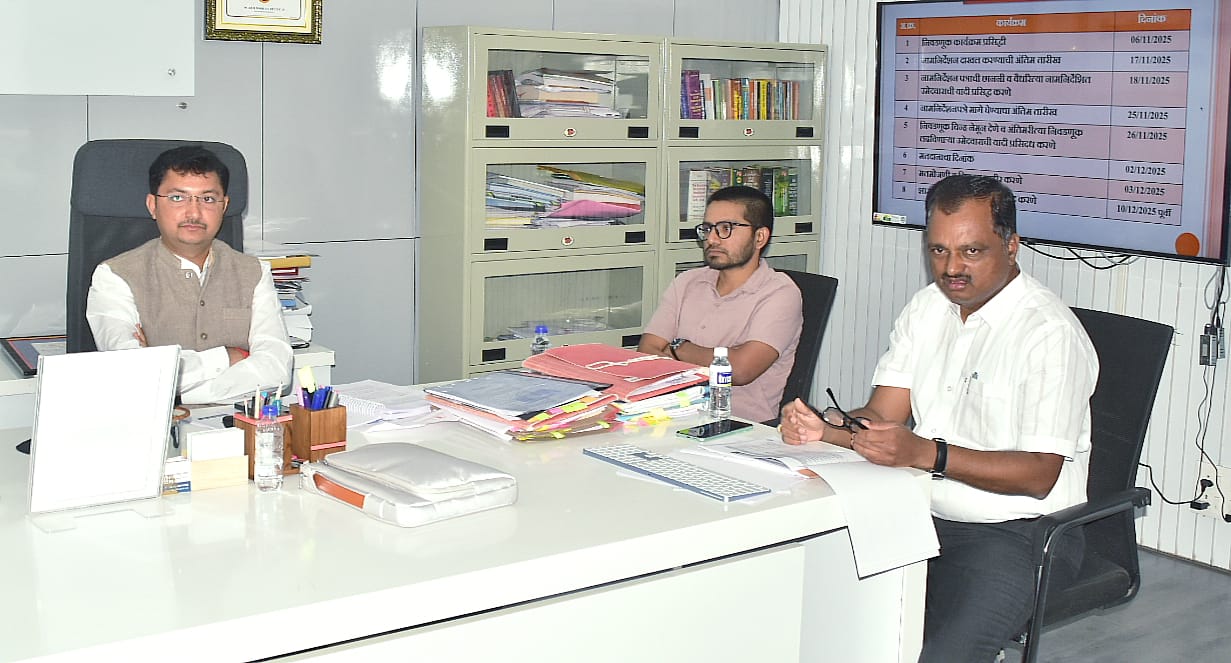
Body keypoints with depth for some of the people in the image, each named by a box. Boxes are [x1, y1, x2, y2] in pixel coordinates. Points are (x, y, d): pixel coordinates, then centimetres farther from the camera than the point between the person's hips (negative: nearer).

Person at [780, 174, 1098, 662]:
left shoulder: (1050, 334, -13)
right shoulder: (928, 306, 11)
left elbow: (1038, 475, -18)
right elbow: (881, 415, 7)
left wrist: (927, 453, -29)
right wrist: (824, 427, -15)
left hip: (1015, 532, -6)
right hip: (922, 514, 6)